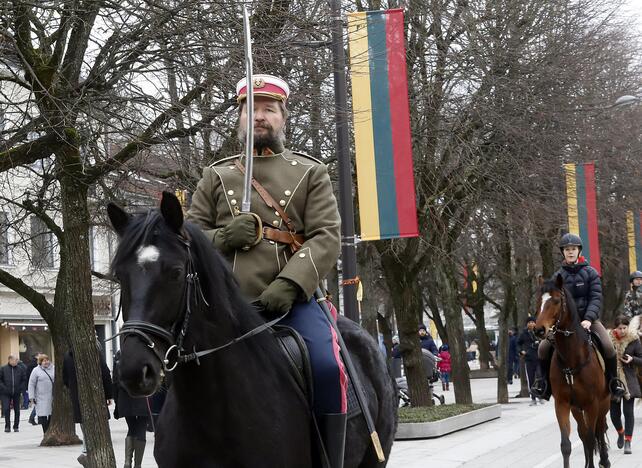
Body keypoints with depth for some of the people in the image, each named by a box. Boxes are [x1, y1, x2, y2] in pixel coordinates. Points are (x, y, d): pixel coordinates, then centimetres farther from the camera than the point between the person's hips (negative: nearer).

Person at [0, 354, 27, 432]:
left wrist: (21, 388, -3)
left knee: (17, 410, 7)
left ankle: (16, 426, 17)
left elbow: (24, 380, 9)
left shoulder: (20, 369, 3)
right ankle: (7, 426, 2)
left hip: (17, 393, 2)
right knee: (6, 409, -9)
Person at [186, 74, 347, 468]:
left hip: (291, 299, -2)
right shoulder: (217, 176, 18)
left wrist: (289, 285, -18)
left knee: (327, 367, -27)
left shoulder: (311, 173, 12)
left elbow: (327, 237, -1)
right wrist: (222, 237, -9)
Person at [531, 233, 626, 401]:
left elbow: (596, 298, -8)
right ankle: (546, 382, 3)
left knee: (608, 347, -25)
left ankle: (613, 382, -2)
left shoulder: (590, 272, 0)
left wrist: (588, 319, -23)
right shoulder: (558, 276, 7)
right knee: (543, 348, -17)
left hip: (589, 319, -2)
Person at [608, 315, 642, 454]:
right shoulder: (609, 340, -1)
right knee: (614, 412, 5)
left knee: (628, 411, -5)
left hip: (629, 380, -1)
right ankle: (620, 432, 36)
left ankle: (628, 442, 1)